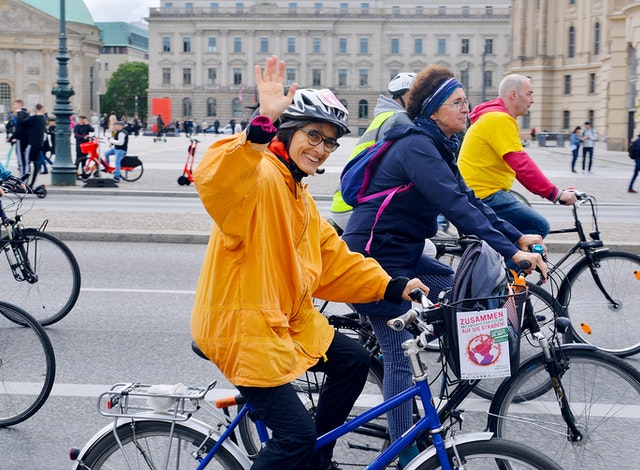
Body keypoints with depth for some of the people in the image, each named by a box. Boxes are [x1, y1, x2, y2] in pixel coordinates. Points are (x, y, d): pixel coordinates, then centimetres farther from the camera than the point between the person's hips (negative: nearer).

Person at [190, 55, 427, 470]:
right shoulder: (260, 177, -16)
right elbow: (216, 181, -40)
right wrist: (263, 125, -51)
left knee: (353, 360, 17)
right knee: (296, 433, -13)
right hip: (241, 324, -10)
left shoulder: (300, 197, 17)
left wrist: (392, 287, 7)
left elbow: (335, 261, 16)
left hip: (287, 319, 10)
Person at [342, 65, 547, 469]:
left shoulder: (437, 147, 11)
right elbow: (457, 206, -28)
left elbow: (468, 200, 10)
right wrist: (510, 251, -30)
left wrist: (517, 237, 1)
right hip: (374, 258, -10)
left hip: (402, 254, 10)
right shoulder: (416, 146, -20)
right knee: (400, 356, -7)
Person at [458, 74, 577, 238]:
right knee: (539, 227, -12)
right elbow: (522, 165, -23)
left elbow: (518, 164, 21)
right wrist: (555, 194, -21)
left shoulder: (492, 117, 19)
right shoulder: (500, 120, -15)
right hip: (485, 195, -11)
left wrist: (552, 191, 15)